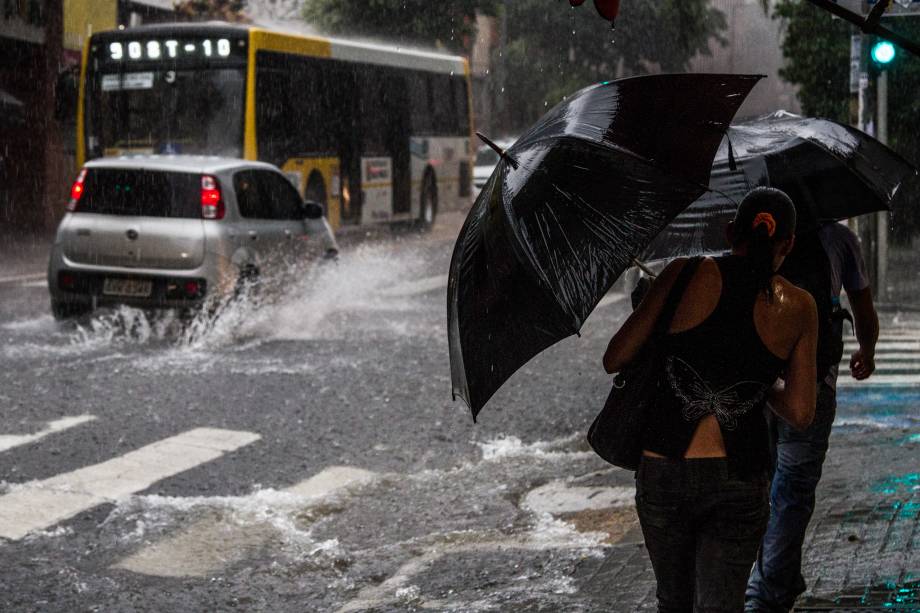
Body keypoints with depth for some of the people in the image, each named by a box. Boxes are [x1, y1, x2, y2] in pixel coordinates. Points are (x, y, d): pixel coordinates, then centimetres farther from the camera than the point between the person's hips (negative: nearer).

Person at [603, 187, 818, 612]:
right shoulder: (797, 307, 0)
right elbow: (800, 413, 0)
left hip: (662, 474, 1)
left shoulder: (689, 274, -3)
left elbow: (613, 361, -1)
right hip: (738, 481, -1)